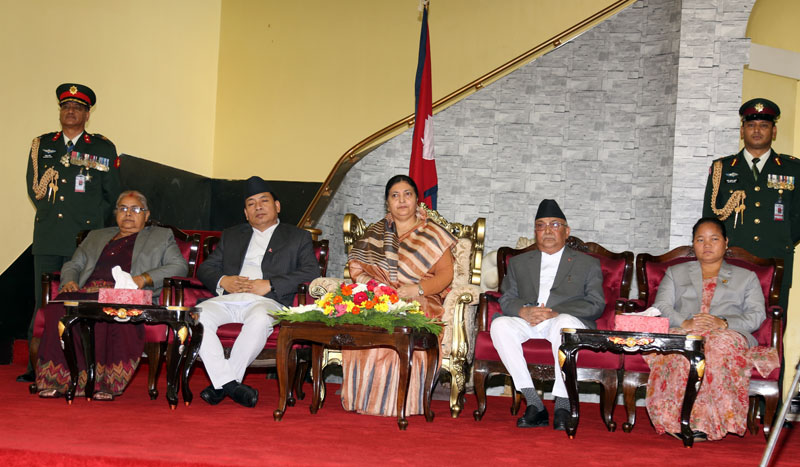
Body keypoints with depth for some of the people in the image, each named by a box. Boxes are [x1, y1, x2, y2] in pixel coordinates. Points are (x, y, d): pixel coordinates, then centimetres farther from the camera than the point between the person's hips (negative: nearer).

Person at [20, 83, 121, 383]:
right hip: (47, 240, 3)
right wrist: (50, 213, 9)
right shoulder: (41, 145, 15)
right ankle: (37, 367, 6)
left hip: (84, 240, -2)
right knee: (42, 303, 1)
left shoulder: (103, 148, 8)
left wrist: (91, 222, 9)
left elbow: (111, 195, 12)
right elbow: (33, 187, 18)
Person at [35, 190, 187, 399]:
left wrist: (145, 278, -7)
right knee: (59, 308, -31)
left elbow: (180, 266, 9)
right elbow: (73, 265, 31)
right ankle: (56, 378, -31)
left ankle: (105, 382, -40)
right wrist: (70, 281, 5)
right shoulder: (96, 236, 35)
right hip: (87, 292, 4)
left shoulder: (161, 237, 23)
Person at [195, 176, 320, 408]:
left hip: (267, 301, -3)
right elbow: (205, 268, 24)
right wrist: (222, 281, -1)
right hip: (228, 299, 3)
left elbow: (311, 272, 2)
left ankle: (222, 384, -27)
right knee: (197, 315, -30)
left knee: (259, 319, -39)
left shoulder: (298, 237, 18)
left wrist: (270, 285, -9)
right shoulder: (231, 235, 30)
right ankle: (229, 383, -31)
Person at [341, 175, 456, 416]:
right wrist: (365, 282, -9)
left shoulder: (433, 234, 10)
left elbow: (445, 274, 1)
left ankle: (398, 403, -28)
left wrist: (418, 289, -17)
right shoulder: (375, 232, 21)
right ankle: (363, 399, -25)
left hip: (418, 301, -2)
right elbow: (356, 264, 15)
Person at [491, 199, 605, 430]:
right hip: (528, 322, 3)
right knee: (499, 324, -30)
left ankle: (562, 406, -28)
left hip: (568, 320, -3)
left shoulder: (588, 264, 18)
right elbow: (506, 299, 14)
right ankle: (534, 404, -27)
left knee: (565, 323, -39)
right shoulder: (519, 262, 26)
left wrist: (556, 313, -12)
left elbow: (596, 304, 4)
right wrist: (524, 311, -11)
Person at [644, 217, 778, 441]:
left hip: (729, 335, -1)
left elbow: (756, 315, 10)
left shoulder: (746, 277, 27)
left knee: (719, 344, -40)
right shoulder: (675, 273, 30)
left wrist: (723, 323, -11)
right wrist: (685, 322, -10)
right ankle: (676, 420, -43)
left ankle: (703, 424, -44)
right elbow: (661, 307, 13)